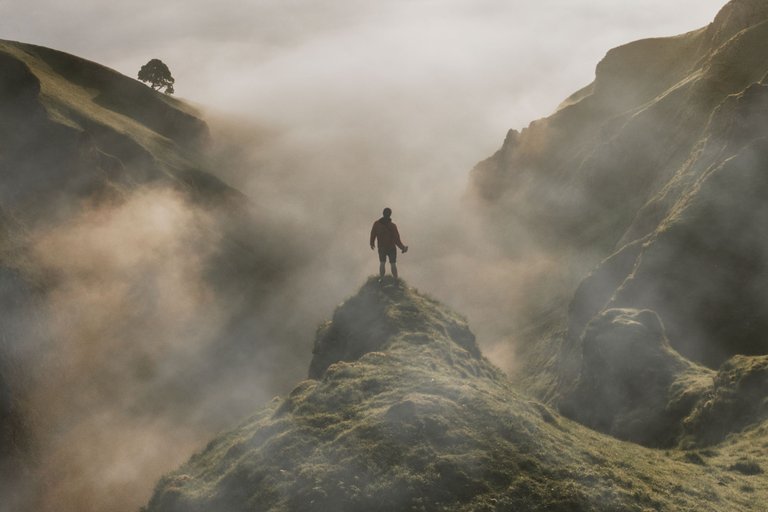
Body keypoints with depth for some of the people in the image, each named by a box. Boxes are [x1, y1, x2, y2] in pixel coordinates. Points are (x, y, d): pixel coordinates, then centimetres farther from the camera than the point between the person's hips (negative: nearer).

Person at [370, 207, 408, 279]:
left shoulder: (376, 224, -19)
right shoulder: (392, 226, -28)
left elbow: (373, 235, -5)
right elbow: (397, 240, -23)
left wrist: (372, 243, 15)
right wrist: (403, 248, -8)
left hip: (381, 248, 2)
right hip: (391, 249, -2)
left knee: (382, 263, 24)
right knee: (393, 264, 18)